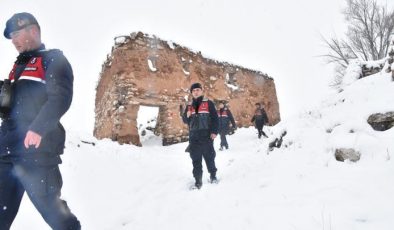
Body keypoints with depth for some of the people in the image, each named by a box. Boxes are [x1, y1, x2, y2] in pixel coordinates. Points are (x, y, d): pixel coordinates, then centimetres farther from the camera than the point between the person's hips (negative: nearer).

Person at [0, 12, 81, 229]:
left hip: (36, 150, -8)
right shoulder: (18, 65, 26)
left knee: (51, 207, -4)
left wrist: (38, 128, -25)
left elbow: (60, 98, -14)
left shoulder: (53, 60, 1)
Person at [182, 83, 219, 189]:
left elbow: (215, 118, -3)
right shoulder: (189, 106, 14)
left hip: (206, 136, -3)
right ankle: (198, 180, 11)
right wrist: (187, 116, -6)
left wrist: (214, 131, -12)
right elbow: (185, 120, 17)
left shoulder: (208, 103, 1)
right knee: (196, 160, 5)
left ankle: (213, 175, 27)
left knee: (209, 157, 7)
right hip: (194, 137, 3)